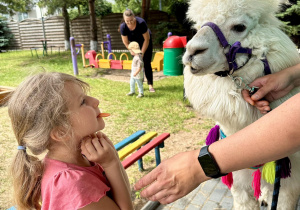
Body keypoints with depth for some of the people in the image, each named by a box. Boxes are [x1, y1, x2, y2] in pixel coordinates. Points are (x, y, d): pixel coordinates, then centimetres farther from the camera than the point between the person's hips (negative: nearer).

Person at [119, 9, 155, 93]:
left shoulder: (141, 23, -35)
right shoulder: (123, 27, -27)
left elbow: (146, 39, -23)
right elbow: (126, 43, -15)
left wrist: (142, 53, -22)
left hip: (145, 42, -2)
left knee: (147, 63, -8)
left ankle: (150, 85, -4)